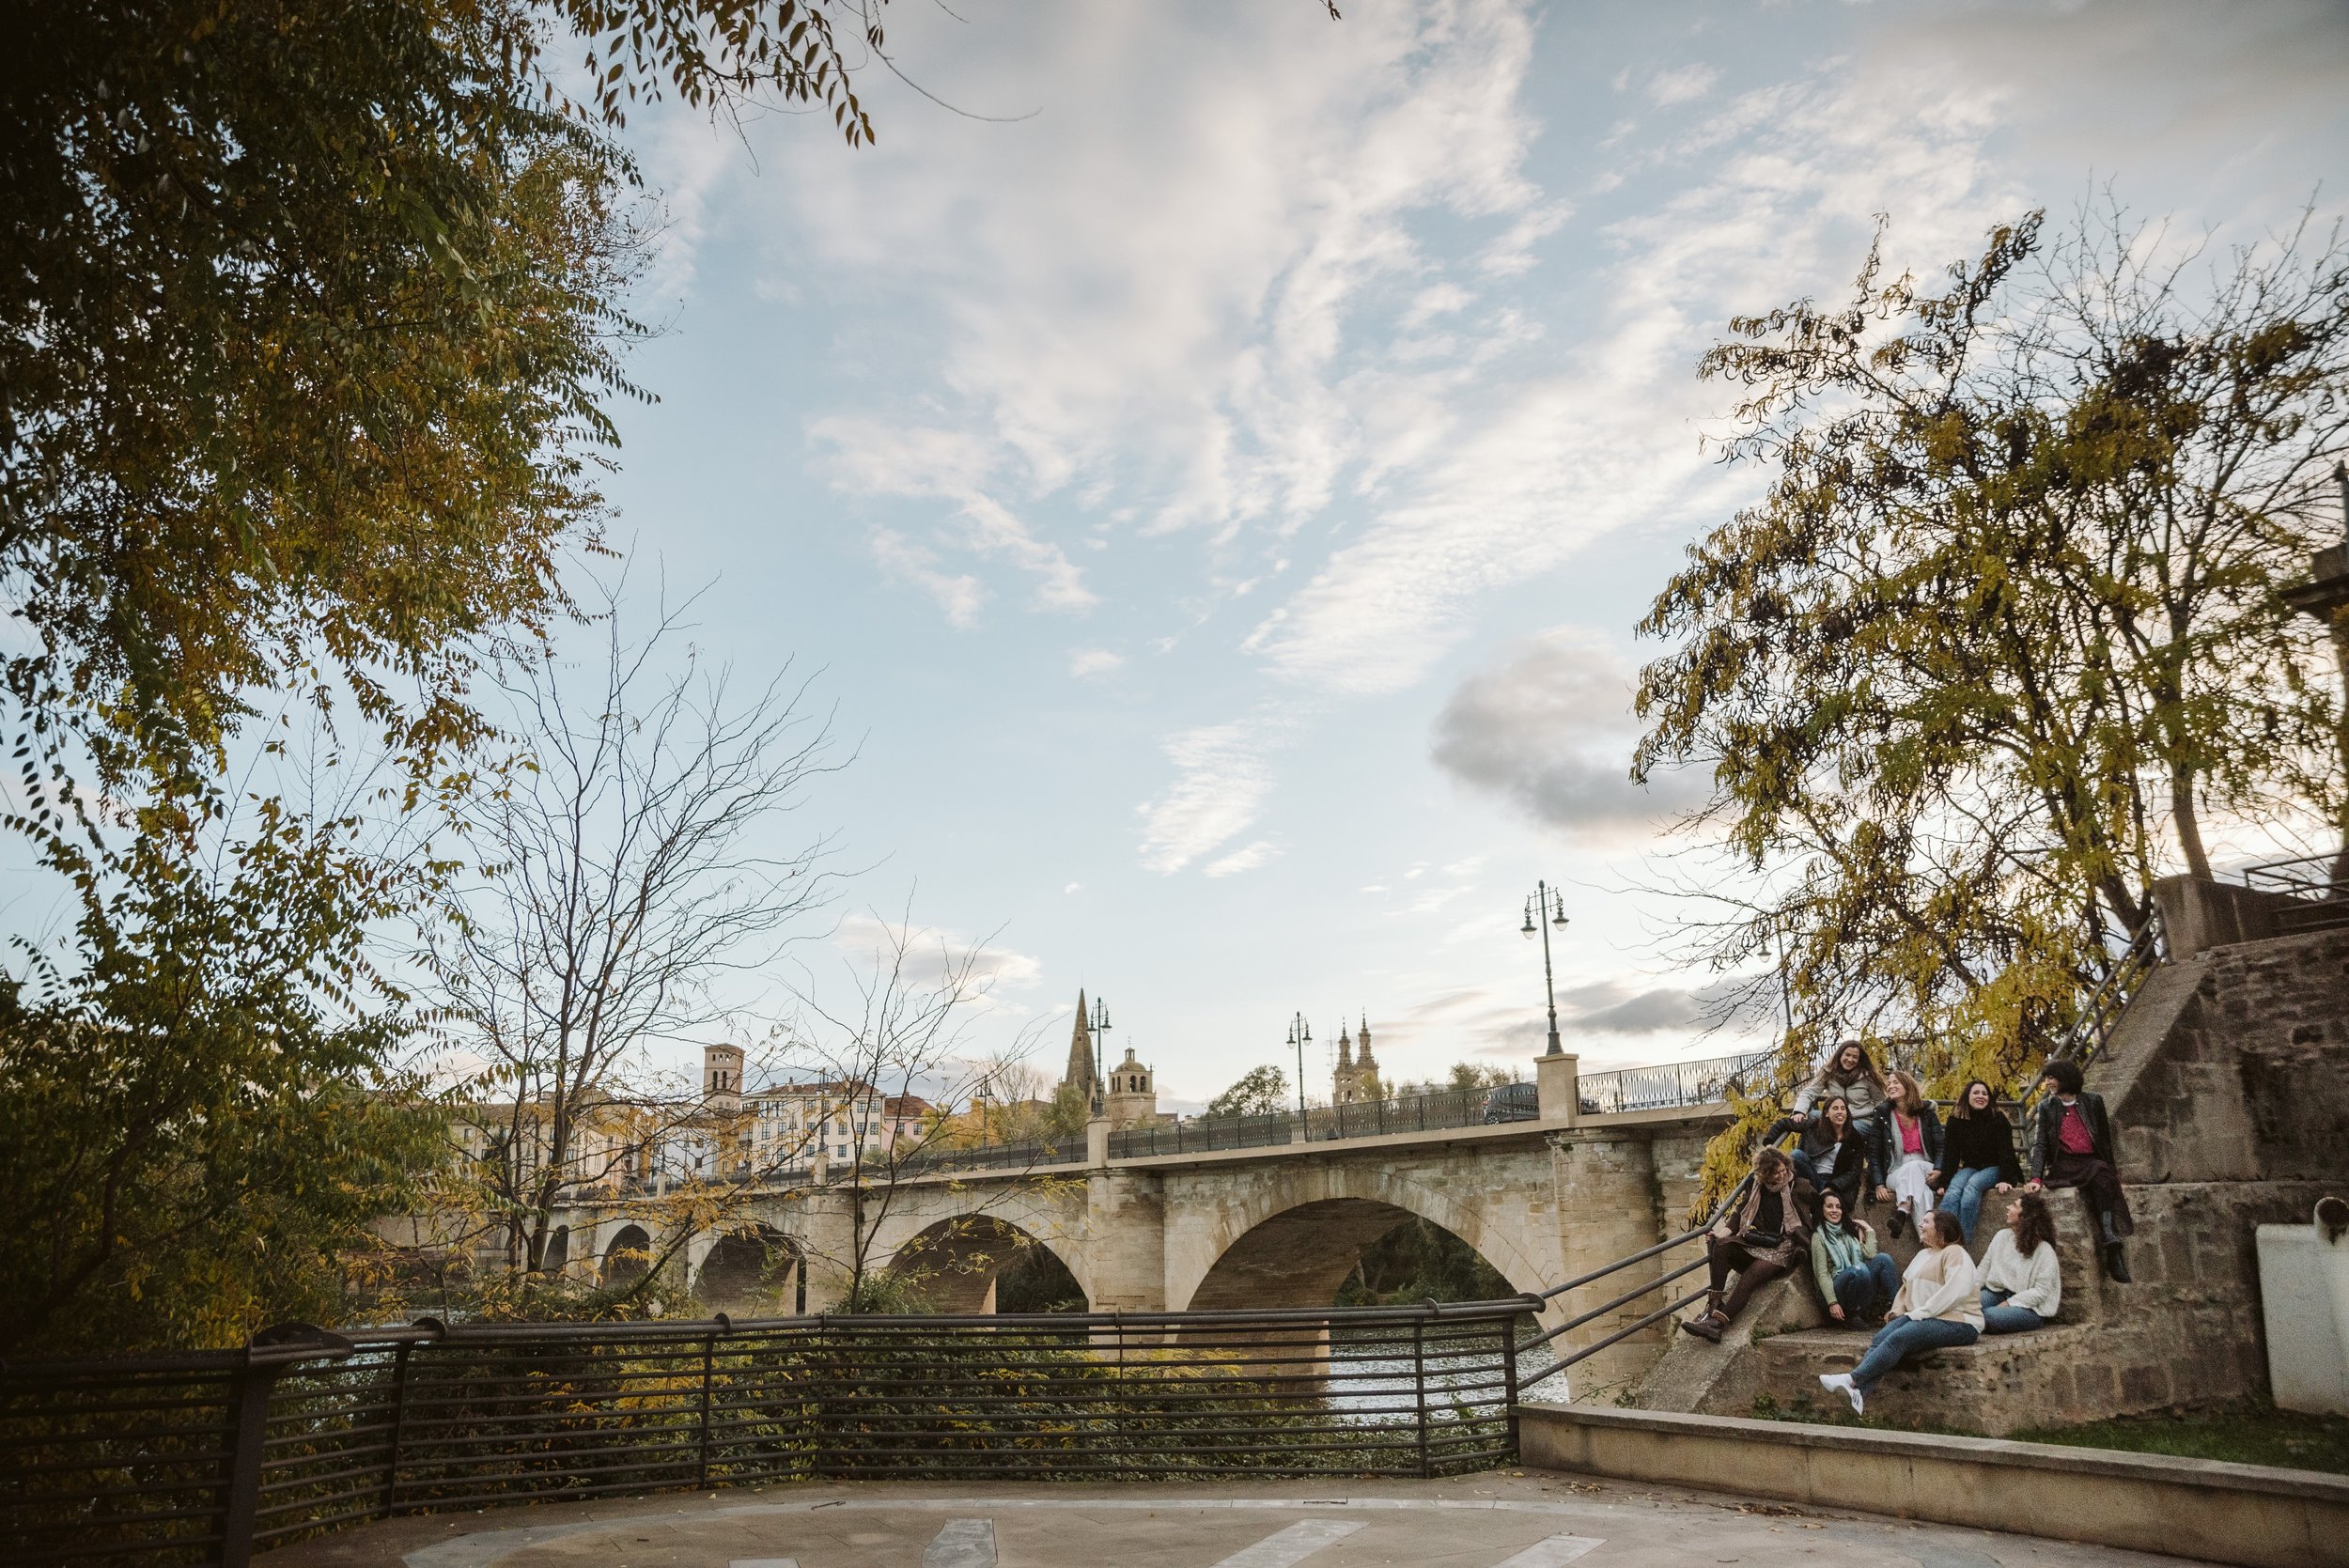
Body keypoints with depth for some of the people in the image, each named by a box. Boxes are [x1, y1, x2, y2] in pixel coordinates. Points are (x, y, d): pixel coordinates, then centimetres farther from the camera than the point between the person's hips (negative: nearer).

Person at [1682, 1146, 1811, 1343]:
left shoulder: (1795, 1187, 3)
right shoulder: (1755, 1187, 12)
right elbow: (1740, 1213, 9)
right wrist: (1721, 1233, -4)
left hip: (1782, 1248, -5)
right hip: (1754, 1244, 5)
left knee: (1748, 1278, -29)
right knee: (1722, 1246, -24)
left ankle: (1717, 1323, -38)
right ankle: (1713, 1305, -27)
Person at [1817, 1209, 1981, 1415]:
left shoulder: (1954, 1253, -4)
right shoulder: (1922, 1254, 25)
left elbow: (1956, 1291, -18)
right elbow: (1907, 1286, 25)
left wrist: (1919, 1313, -18)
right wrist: (1898, 1310, 4)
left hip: (1956, 1322, -7)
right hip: (1922, 1319, 7)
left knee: (1899, 1338, -30)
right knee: (1881, 1337, -20)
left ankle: (1852, 1379, -36)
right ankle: (1859, 1393, -38)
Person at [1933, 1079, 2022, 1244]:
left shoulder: (1998, 1119, -4)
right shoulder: (1956, 1120, 2)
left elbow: (2006, 1151, -10)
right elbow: (1950, 1154, -1)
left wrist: (2006, 1180, -23)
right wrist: (1944, 1182, -12)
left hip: (1993, 1168, -2)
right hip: (1969, 1167, 3)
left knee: (1972, 1186, -34)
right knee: (1953, 1191, -30)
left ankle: (1964, 1242, -39)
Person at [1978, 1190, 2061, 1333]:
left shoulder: (2043, 1250, -10)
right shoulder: (2002, 1236, 6)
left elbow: (2041, 1291, -14)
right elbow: (1983, 1269, 8)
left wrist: (2008, 1303, -20)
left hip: (2030, 1308, -5)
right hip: (1997, 1293, 5)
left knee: (1990, 1316, -34)